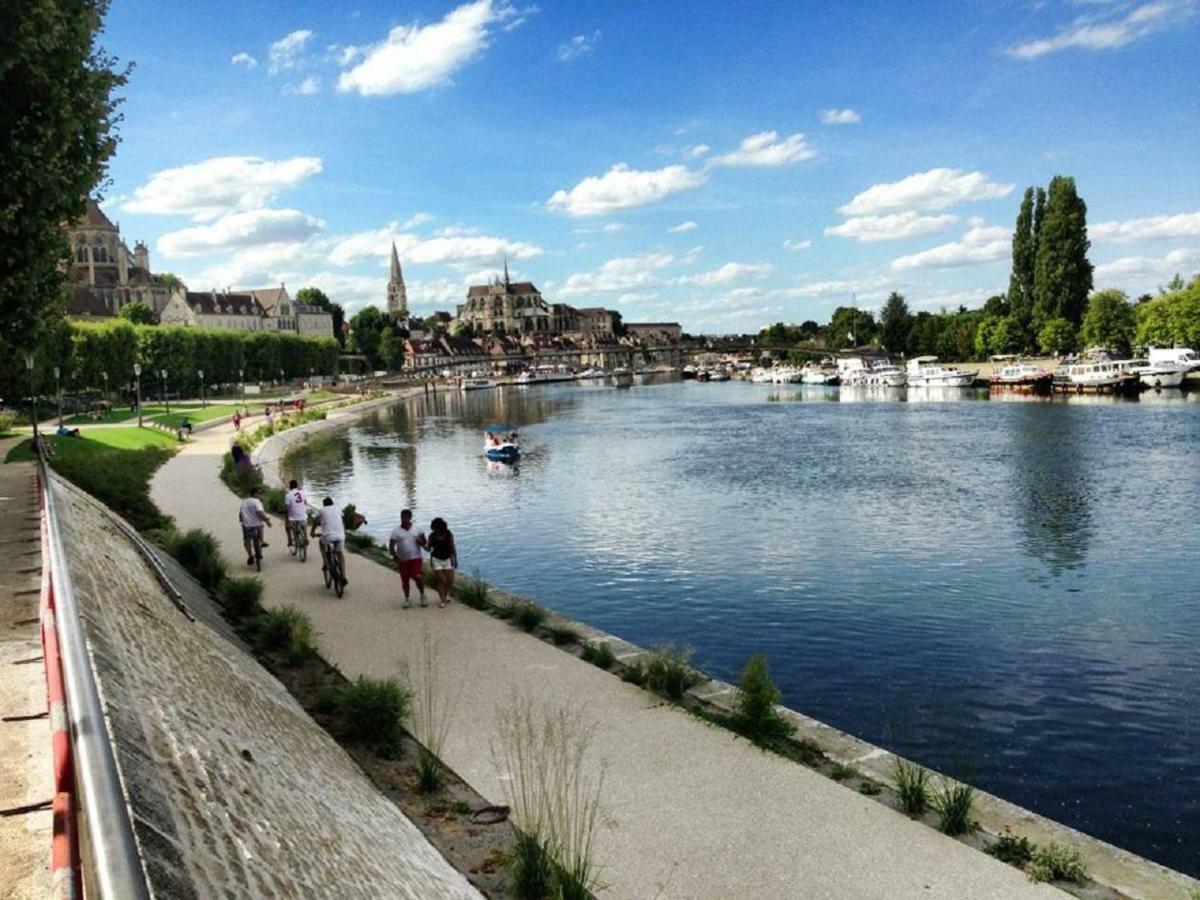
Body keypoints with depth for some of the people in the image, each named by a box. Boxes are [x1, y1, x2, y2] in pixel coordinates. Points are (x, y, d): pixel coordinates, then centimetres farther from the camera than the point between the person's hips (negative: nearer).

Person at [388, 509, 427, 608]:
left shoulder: (417, 529, 2)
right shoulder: (396, 531, -2)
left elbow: (425, 543, 7)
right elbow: (391, 546, -4)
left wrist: (420, 541, -17)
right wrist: (396, 558, -14)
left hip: (415, 558, -1)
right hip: (402, 560, 1)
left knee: (418, 577, -13)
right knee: (405, 580, 8)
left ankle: (422, 596, 9)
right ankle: (407, 598, 26)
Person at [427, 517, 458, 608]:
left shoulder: (449, 534, -10)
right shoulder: (432, 536, -9)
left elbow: (453, 547, -3)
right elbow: (429, 549, 0)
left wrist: (455, 560, -1)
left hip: (448, 559, 1)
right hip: (436, 560, -1)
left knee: (450, 581, 2)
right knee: (441, 580, -5)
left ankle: (446, 594, 32)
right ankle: (442, 600, 9)